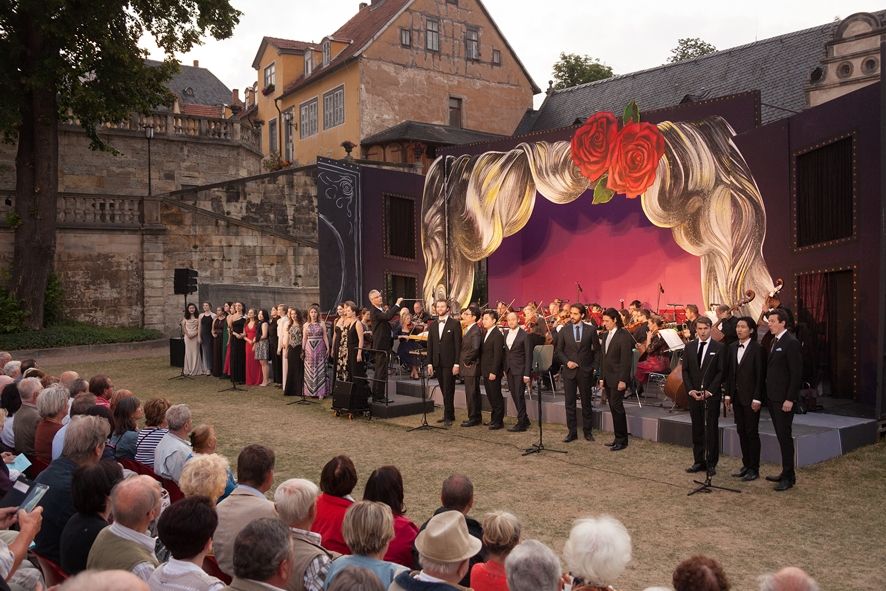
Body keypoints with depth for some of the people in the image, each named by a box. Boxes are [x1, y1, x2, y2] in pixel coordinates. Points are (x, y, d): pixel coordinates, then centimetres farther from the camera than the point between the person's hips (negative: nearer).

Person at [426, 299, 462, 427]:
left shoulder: (455, 324, -3)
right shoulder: (433, 326, 13)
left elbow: (458, 344, -7)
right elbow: (430, 345, 12)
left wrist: (456, 364, -13)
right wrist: (429, 363, 5)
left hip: (449, 363, -5)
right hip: (437, 363, 5)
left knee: (448, 390, -6)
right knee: (444, 390, 10)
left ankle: (448, 417, -2)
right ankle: (450, 415, 19)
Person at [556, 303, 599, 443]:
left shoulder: (591, 330, -1)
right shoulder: (564, 330, 3)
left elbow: (597, 350, 5)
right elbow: (559, 350, 5)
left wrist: (593, 366, -2)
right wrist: (567, 362, -9)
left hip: (585, 371, -1)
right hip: (569, 371, 1)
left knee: (586, 402, 7)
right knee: (570, 402, 3)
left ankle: (587, 431, 18)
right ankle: (572, 432, 10)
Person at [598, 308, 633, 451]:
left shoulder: (624, 336, -11)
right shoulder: (605, 335, 14)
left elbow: (626, 360, -15)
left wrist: (623, 380, -18)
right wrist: (602, 377, 13)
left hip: (618, 379, -8)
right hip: (608, 379, 8)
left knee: (616, 406, -8)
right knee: (613, 407, 9)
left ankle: (622, 439, 0)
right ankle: (618, 438, 15)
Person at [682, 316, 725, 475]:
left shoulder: (719, 348, -3)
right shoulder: (689, 347, 8)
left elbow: (721, 372, -6)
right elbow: (685, 370, 8)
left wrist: (709, 391, -13)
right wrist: (690, 390, -4)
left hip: (712, 395, -4)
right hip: (694, 394, 4)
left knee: (712, 429, 2)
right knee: (697, 429, 9)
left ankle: (711, 463, 9)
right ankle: (699, 461, 16)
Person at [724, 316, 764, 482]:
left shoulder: (757, 349, -9)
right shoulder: (732, 348, 9)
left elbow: (760, 375, -11)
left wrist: (757, 398, -14)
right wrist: (728, 394, 7)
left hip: (751, 397, -6)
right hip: (737, 396, 6)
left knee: (752, 432, 0)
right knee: (741, 431, 10)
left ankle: (754, 469, 8)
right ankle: (746, 465, 20)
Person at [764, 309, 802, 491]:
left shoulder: (791, 343, -13)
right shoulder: (774, 341, 14)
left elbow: (796, 373, -17)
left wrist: (790, 399, -19)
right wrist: (768, 394, 12)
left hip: (784, 398, -9)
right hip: (772, 397, 9)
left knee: (785, 436, -4)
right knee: (781, 436, 13)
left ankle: (788, 477, 3)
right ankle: (786, 473, 21)